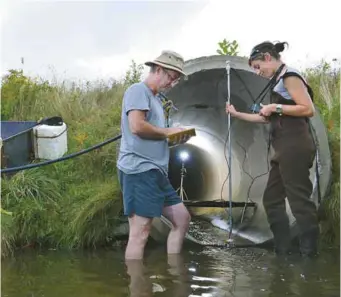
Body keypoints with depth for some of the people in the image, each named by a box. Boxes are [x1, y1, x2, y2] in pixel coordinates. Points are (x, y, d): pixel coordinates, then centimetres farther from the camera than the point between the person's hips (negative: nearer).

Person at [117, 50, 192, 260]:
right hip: (139, 170, -10)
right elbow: (137, 126, -22)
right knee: (140, 232, -10)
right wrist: (167, 132, -8)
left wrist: (175, 138, 8)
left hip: (156, 172, 10)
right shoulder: (138, 90, -6)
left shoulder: (155, 98, 24)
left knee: (182, 219, 13)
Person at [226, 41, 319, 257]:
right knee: (272, 199, 10)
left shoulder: (290, 76, -6)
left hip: (295, 147, -10)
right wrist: (237, 114, 27)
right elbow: (269, 118, 29)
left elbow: (309, 109, -18)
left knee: (300, 201, -11)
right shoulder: (279, 81, 21)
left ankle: (310, 255, -9)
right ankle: (284, 252, 12)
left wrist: (275, 107, -12)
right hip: (285, 149, 10)